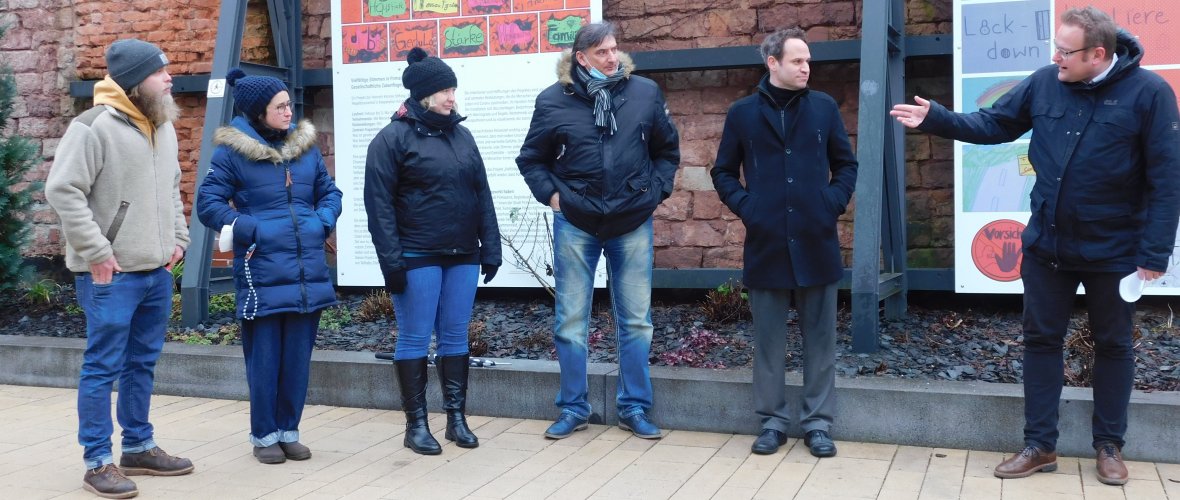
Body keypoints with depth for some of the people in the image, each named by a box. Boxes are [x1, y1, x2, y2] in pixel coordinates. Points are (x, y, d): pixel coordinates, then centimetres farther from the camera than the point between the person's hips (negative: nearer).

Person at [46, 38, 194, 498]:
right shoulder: (95, 126, -13)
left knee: (142, 363, 16)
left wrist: (177, 238, 13)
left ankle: (138, 448, 28)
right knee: (103, 366, -1)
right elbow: (62, 190, -17)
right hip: (111, 274, -8)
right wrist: (96, 252, -17)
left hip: (157, 271, 8)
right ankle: (97, 462, 9)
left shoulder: (163, 128, 13)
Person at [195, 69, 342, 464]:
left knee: (298, 356, 9)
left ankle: (289, 430, 24)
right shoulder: (232, 152, -4)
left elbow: (330, 192, 18)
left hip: (308, 271, 4)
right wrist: (249, 230, -15)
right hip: (261, 273, -4)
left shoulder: (305, 146, 10)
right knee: (264, 357, 3)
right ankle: (264, 435, 18)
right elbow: (208, 203, -5)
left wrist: (322, 221, 0)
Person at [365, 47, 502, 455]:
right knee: (415, 339, 2)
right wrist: (391, 260, -15)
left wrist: (490, 247, 8)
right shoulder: (393, 138, -5)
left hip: (463, 256, 5)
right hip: (417, 258, -5)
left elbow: (482, 195, 13)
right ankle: (416, 424, 12)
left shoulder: (461, 135, 12)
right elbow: (379, 204, -9)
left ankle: (457, 417, 19)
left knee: (455, 337, 10)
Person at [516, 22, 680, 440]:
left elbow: (668, 149, 11)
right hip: (575, 225, 0)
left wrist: (656, 191, 1)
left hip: (633, 224, 1)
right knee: (570, 321, 6)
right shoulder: (554, 101, -4)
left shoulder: (645, 92, -1)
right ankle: (573, 409, 20)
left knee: (636, 320, 7)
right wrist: (551, 195, -5)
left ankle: (634, 408, 20)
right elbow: (531, 159, 7)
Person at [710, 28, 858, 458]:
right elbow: (723, 172, 12)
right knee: (768, 338, 6)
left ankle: (818, 422, 15)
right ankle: (773, 420, 17)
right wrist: (744, 207, -2)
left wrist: (834, 203, -2)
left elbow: (846, 164, 13)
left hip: (816, 242, 1)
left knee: (819, 337, 5)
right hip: (766, 242, 0)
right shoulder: (743, 112, 4)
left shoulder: (824, 107, 6)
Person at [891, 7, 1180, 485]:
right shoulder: (1044, 83, -5)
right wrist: (934, 118, -9)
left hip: (1113, 251, -3)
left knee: (1113, 345, 12)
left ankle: (1109, 445, 28)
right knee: (1041, 339, 9)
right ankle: (1039, 445, 21)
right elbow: (992, 124, 5)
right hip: (1046, 244, 4)